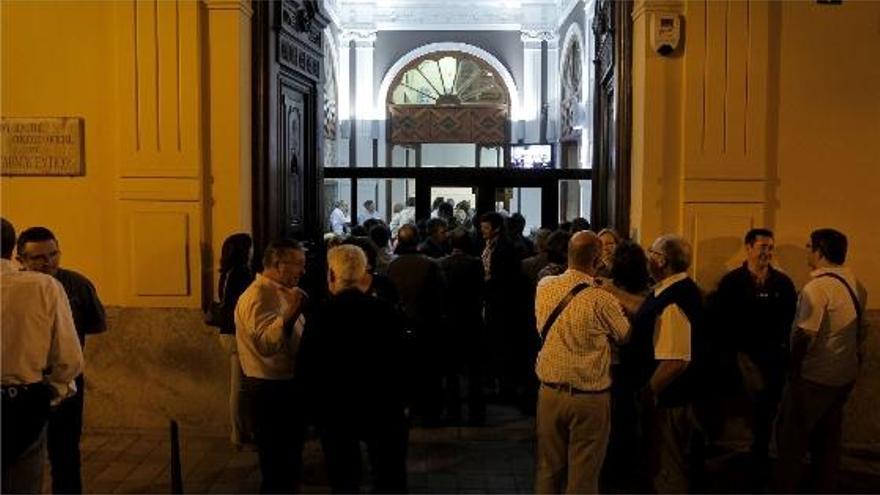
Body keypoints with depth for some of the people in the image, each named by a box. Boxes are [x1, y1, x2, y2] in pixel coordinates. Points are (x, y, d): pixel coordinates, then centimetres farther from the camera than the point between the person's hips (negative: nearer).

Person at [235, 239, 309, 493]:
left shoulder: (283, 292, 13)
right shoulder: (258, 295, -18)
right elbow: (265, 344, -33)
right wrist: (290, 313, -40)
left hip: (287, 388, 10)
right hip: (269, 392, -10)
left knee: (289, 464, 22)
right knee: (276, 471, 1)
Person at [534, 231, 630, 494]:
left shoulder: (544, 287, -6)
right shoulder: (602, 300, -19)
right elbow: (625, 336, -2)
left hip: (550, 391, 4)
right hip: (590, 397, -4)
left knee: (549, 469, 17)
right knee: (583, 474, 10)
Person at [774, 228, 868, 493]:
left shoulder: (816, 288, -21)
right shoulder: (855, 284, 4)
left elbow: (805, 335, -23)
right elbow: (861, 330, 12)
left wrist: (793, 367, -10)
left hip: (814, 377, -8)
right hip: (845, 375, 8)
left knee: (791, 437, 5)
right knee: (828, 438, 17)